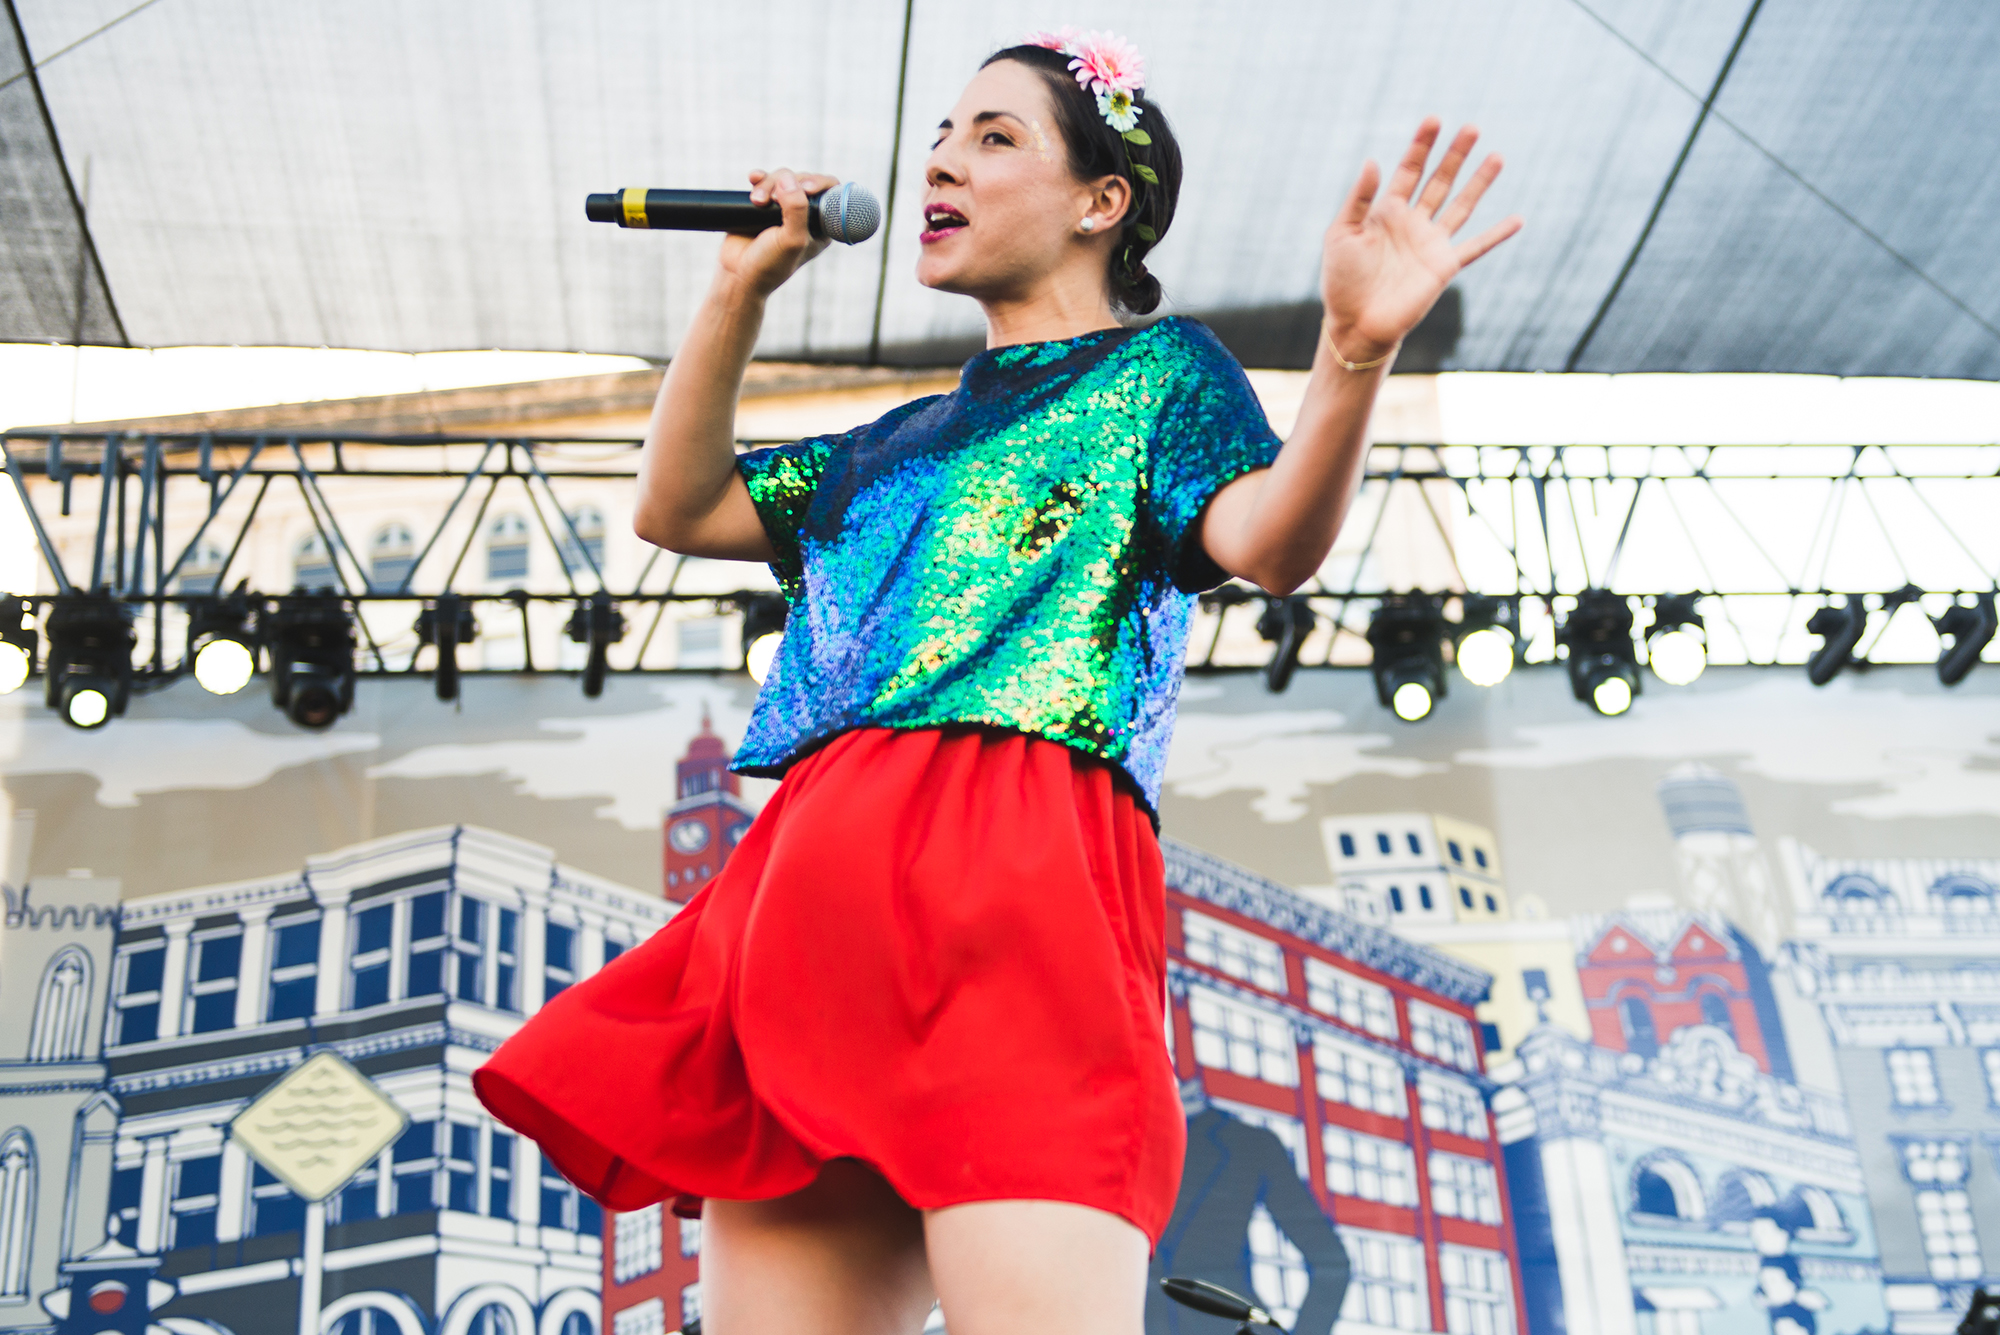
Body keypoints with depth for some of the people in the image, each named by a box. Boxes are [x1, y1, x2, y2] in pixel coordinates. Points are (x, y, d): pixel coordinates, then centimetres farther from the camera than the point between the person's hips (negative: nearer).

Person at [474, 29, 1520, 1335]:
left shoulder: (1157, 368, 16)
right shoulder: (904, 440, 34)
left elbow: (1271, 542, -4)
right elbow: (679, 509, 35)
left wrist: (1356, 351, -23)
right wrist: (739, 295, 28)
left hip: (1015, 854, -6)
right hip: (818, 874, 7)